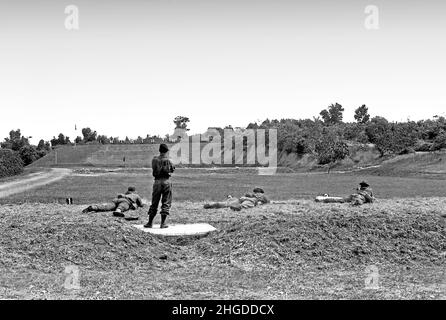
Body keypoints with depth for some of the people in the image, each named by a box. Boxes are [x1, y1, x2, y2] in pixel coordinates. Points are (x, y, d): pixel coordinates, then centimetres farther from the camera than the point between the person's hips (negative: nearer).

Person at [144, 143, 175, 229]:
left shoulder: (155, 159, 0)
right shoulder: (168, 160, -6)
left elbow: (153, 168, 10)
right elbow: (172, 170, 6)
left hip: (157, 182, 2)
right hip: (166, 181, -2)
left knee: (154, 203, 11)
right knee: (166, 203, 5)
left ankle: (150, 222, 13)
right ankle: (163, 223, 2)